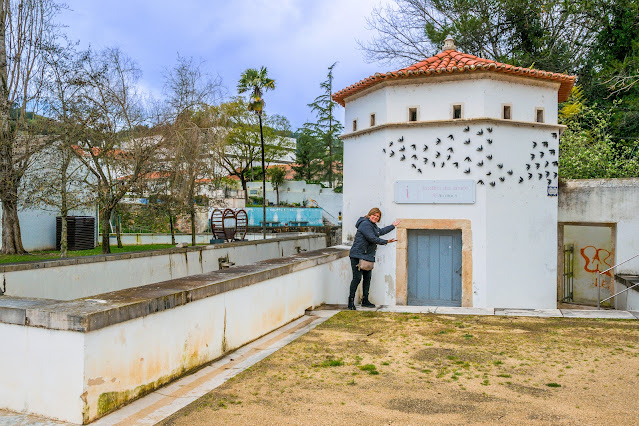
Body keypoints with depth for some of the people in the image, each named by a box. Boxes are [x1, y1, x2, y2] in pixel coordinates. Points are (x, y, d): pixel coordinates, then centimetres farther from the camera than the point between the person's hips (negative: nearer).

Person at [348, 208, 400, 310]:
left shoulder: (373, 225, 19)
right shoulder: (365, 224, -13)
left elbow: (381, 231, 37)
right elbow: (372, 238, -20)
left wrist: (393, 225, 43)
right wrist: (386, 242, -14)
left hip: (368, 256, 10)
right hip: (358, 255, -10)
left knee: (367, 278, 10)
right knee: (357, 278, -10)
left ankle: (365, 300, 18)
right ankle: (351, 301, -3)